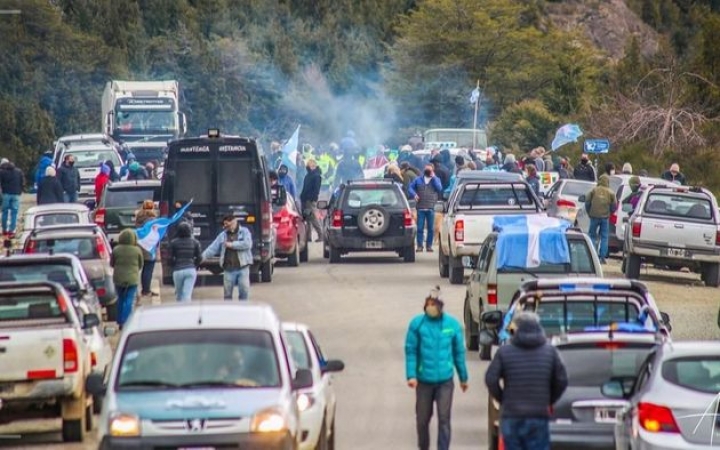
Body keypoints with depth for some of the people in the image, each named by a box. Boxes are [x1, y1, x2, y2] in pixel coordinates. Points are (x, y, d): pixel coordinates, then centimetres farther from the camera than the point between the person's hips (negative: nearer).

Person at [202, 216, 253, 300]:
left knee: (244, 290, -5)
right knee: (227, 293, 5)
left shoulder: (244, 232, 2)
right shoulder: (223, 235, 11)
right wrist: (202, 257, -4)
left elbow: (247, 244, -15)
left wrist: (232, 245, -11)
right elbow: (212, 248, 7)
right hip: (228, 269, 3)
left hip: (242, 267, -3)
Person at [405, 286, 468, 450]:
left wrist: (463, 377, 12)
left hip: (445, 380, 0)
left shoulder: (452, 324, -4)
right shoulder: (417, 323, -7)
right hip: (424, 380, 0)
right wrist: (411, 375, -17)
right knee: (422, 419, 13)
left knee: (444, 419, -5)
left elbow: (459, 352, 5)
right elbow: (411, 350, -7)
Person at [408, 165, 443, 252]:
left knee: (431, 228, 1)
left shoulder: (436, 179, 11)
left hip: (431, 208, 0)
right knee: (420, 228, -2)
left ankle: (429, 245, 10)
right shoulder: (418, 179, 14)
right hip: (420, 208, 0)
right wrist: (414, 194, -7)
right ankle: (419, 245, 3)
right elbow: (410, 187, 13)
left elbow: (439, 188, -6)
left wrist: (433, 177, -6)